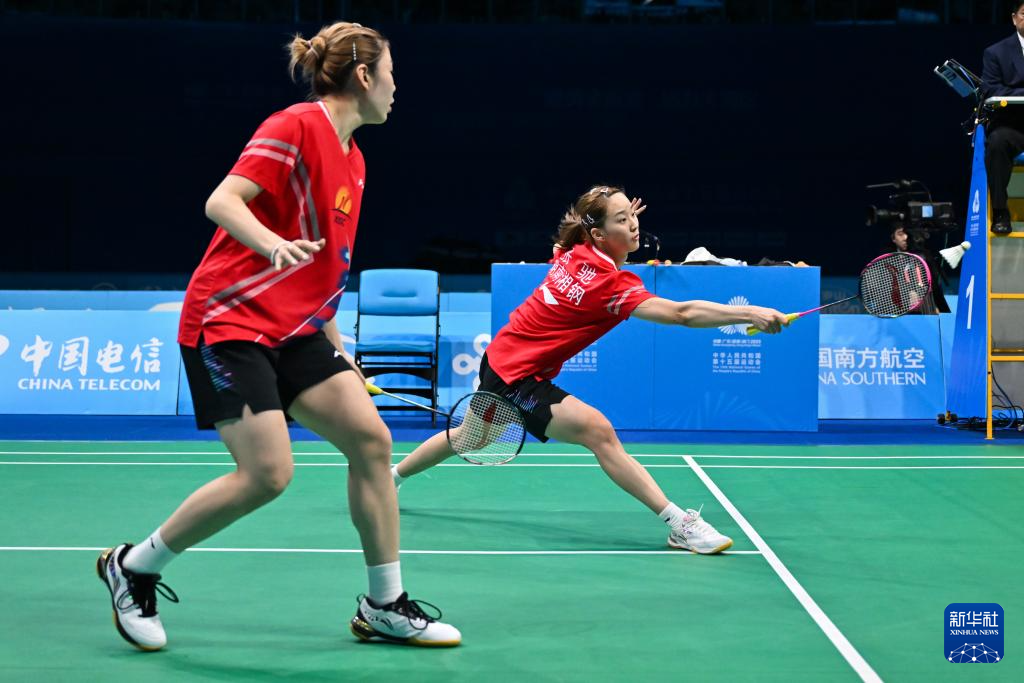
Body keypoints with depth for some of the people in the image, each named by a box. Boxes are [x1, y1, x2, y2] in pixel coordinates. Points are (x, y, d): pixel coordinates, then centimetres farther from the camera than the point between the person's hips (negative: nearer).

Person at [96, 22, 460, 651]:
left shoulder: (353, 160, 14)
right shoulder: (297, 126, -12)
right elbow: (221, 202, -20)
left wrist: (337, 349, 22)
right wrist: (276, 244, -38)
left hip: (292, 328, 8)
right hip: (229, 320, -8)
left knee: (371, 438, -4)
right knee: (266, 472, -15)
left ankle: (386, 607, 7)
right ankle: (132, 567, 6)